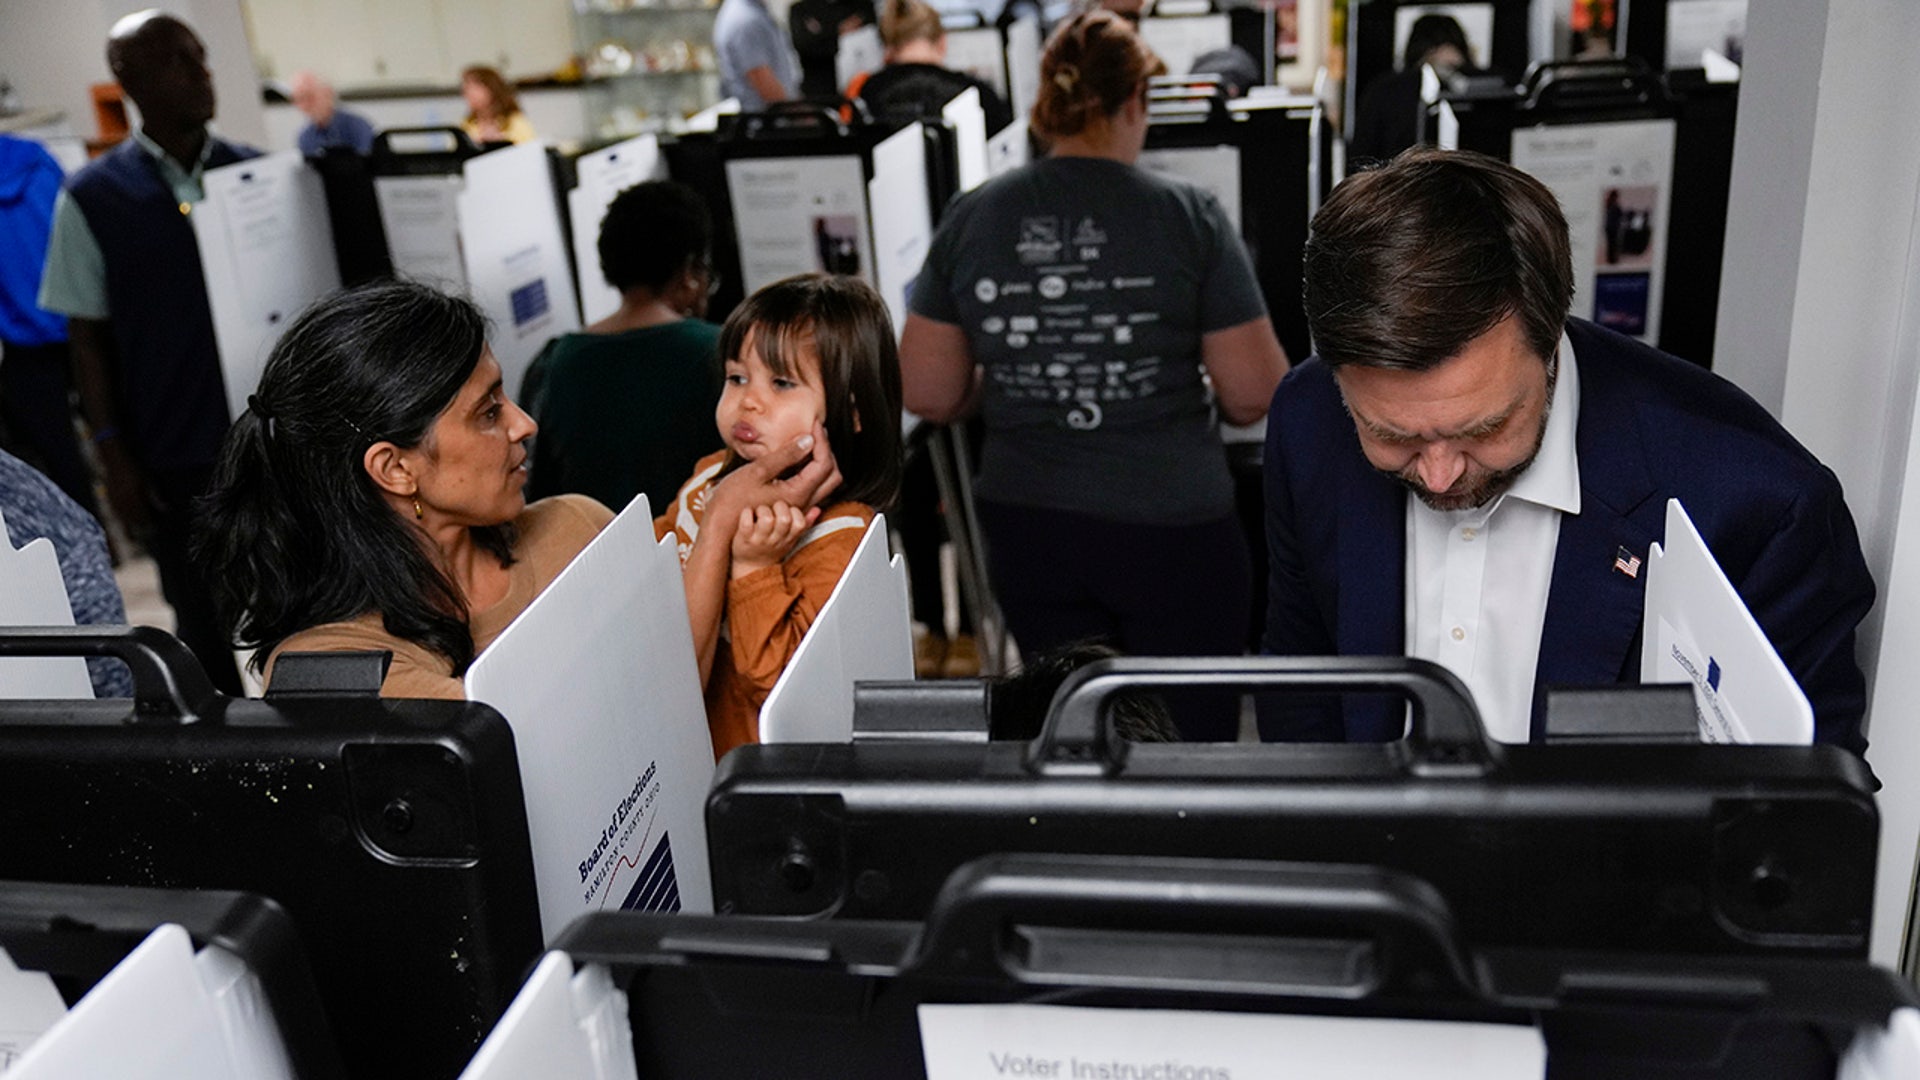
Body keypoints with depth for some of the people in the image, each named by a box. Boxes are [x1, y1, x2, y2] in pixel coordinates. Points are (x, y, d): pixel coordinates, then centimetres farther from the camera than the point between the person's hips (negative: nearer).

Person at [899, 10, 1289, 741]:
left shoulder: (971, 219, -3)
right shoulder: (1186, 216, -10)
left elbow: (929, 396, 0)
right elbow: (1255, 395, -9)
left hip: (1027, 526, 4)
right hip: (1171, 525, -3)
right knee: (1192, 738, 13)